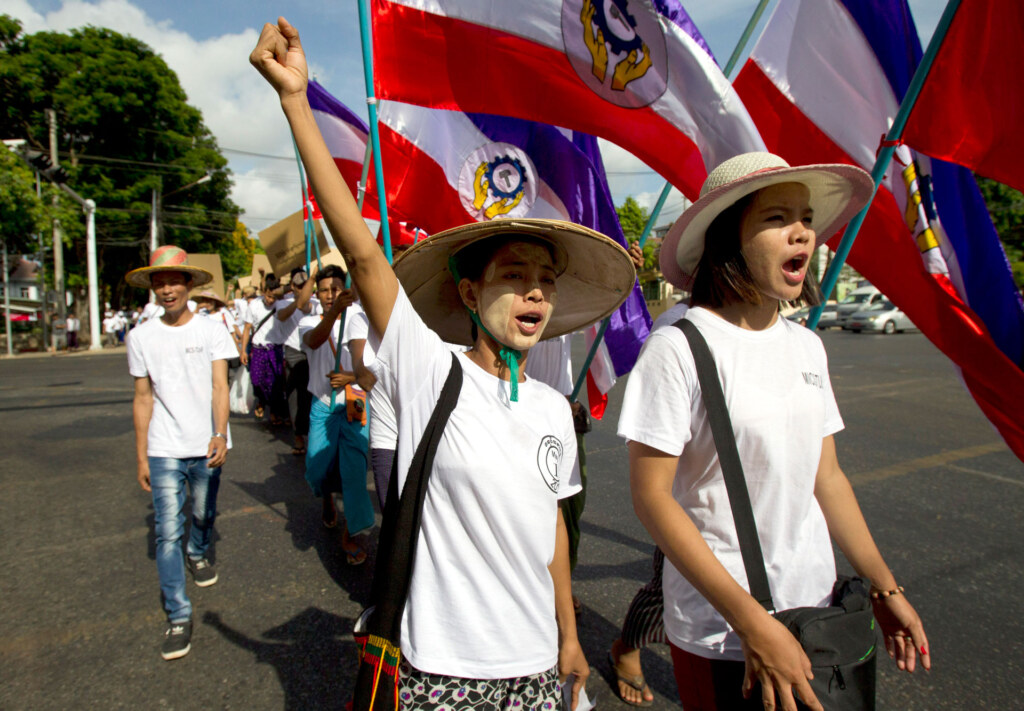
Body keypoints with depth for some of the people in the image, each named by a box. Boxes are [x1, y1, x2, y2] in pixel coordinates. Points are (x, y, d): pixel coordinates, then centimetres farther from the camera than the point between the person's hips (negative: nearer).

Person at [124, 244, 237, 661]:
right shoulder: (141, 337, 1)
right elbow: (143, 398, 4)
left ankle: (197, 556, 50)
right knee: (168, 532, -4)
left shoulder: (212, 331, -3)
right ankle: (178, 617, 4)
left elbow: (219, 387, -9)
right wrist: (141, 457, 3)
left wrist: (220, 435, -23)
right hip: (164, 450, 0)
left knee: (203, 515, 18)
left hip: (207, 446, 0)